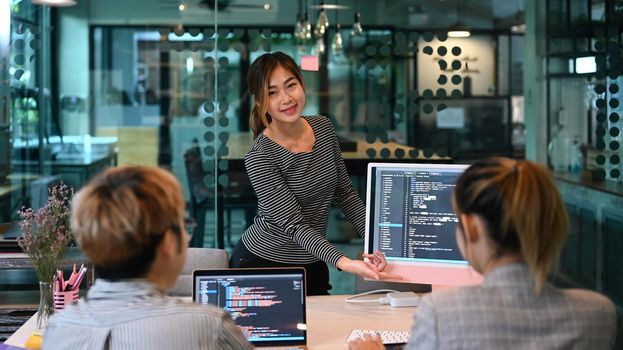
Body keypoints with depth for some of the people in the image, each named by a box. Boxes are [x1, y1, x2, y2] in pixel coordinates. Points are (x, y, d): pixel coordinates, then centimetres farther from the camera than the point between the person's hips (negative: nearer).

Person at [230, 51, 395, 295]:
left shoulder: (323, 128, -2)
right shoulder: (259, 157, -21)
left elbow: (344, 193, 7)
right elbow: (294, 225, -24)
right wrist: (343, 263, -37)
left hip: (313, 265, 5)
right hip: (262, 263, -5)